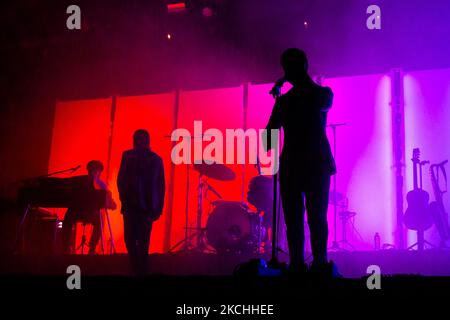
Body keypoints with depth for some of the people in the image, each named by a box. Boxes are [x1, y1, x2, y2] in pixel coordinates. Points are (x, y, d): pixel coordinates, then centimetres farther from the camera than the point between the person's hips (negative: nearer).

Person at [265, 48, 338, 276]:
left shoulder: (323, 93, 8)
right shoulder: (283, 100, 16)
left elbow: (321, 104, -13)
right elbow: (270, 131, 12)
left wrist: (304, 80, -5)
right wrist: (264, 149, -6)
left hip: (317, 163, -4)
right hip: (290, 164, 4)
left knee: (316, 216, -9)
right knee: (293, 218, 1)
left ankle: (320, 262, -7)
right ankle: (296, 263, 3)